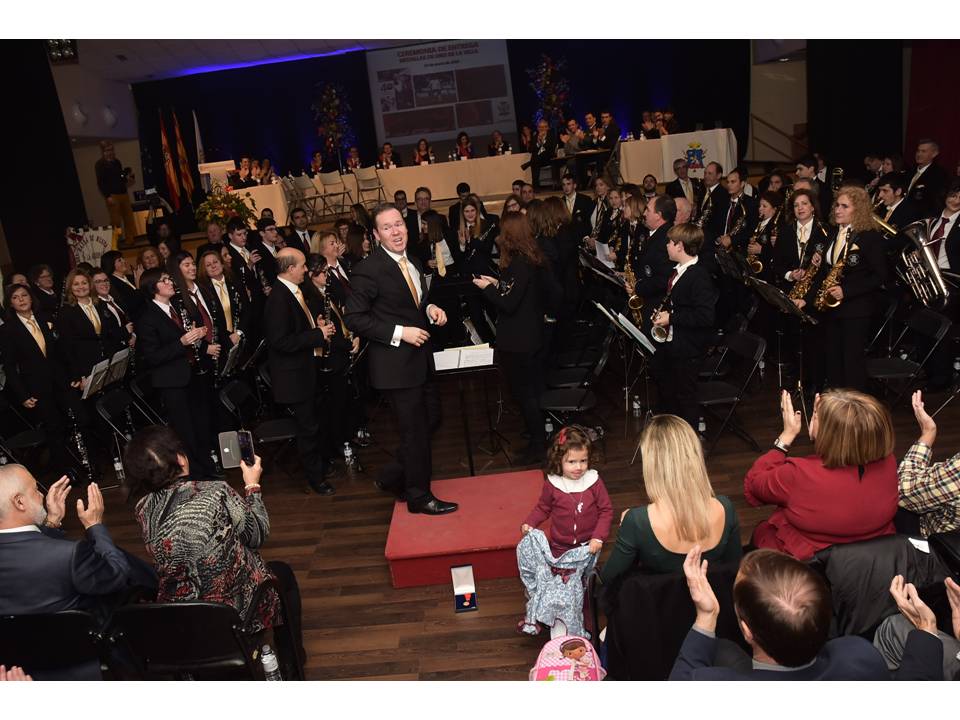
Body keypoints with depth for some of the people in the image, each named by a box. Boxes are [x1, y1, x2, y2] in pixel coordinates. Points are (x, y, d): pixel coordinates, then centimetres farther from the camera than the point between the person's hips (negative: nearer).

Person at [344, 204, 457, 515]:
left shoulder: (413, 262, 8)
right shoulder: (369, 270, -18)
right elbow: (354, 318, -18)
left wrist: (431, 309, 0)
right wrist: (400, 332, -22)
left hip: (419, 357, 9)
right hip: (395, 363, -8)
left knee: (431, 417, 17)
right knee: (415, 430, 3)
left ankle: (393, 477, 34)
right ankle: (419, 496, 23)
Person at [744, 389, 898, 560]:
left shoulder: (801, 476, -35)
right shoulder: (887, 463, -21)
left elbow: (751, 487, -14)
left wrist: (787, 435, -16)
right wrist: (822, 413, -4)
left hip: (807, 562, -4)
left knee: (760, 531, 24)